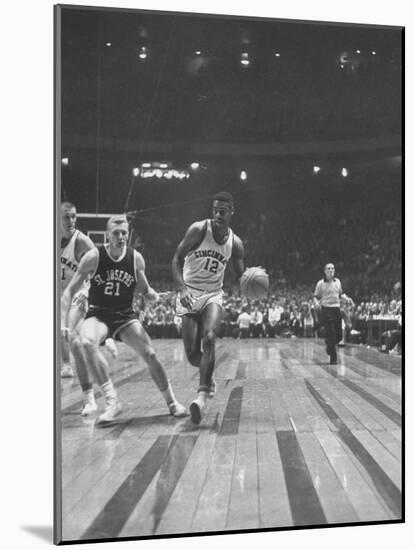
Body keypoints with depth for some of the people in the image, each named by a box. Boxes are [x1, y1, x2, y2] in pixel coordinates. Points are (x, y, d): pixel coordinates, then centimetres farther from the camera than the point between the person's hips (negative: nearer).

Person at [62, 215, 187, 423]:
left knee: (150, 354, -9)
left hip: (125, 316, 2)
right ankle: (112, 400, -24)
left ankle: (172, 402, 13)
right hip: (98, 314, -2)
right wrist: (63, 322, -18)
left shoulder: (136, 258, -5)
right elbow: (70, 290, -8)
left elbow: (145, 290, 9)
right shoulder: (94, 257, -12)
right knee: (87, 343, -33)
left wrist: (152, 295, -15)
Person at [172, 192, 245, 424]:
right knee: (192, 353, -3)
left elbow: (241, 277, 9)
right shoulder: (199, 229, -9)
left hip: (213, 295, 1)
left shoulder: (236, 243, 0)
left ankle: (202, 397, -26)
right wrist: (181, 289, -22)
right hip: (190, 294, -1)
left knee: (209, 339, -26)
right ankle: (208, 376, 32)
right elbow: (177, 259, -8)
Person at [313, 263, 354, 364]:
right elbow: (316, 296, 1)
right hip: (326, 310, -5)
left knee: (339, 335, 6)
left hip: (337, 309, 5)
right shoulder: (321, 283, -2)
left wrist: (347, 299, 5)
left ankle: (329, 346, 37)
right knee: (330, 334, -9)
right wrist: (316, 302, -19)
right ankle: (333, 358, 1)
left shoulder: (337, 281, 11)